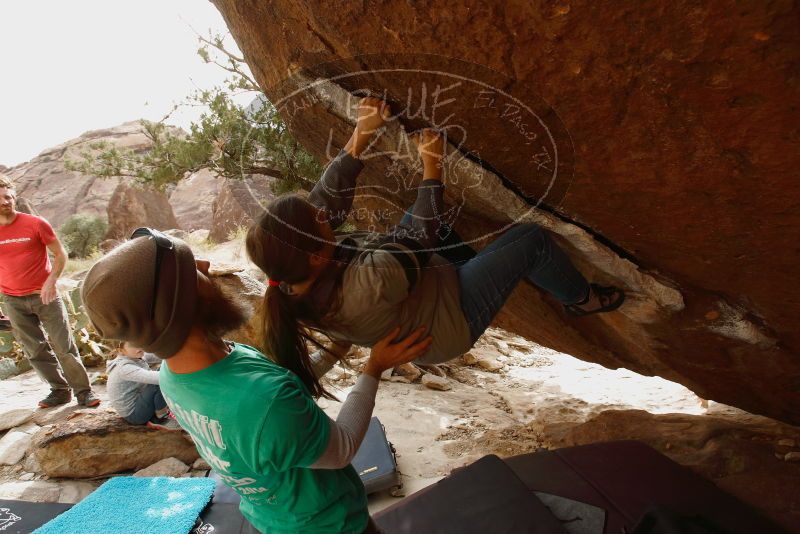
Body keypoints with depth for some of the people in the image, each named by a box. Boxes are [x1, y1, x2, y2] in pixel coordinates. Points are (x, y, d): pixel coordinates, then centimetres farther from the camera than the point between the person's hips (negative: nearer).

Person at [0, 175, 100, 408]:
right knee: (35, 351, 8)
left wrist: (51, 280, -15)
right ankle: (60, 390, 20)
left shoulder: (36, 224, -8)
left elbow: (60, 253, -2)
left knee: (64, 346, -1)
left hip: (44, 295, -3)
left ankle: (83, 390, 7)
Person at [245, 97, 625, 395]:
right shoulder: (365, 286, -43)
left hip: (418, 299, 8)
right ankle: (580, 298, 23)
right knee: (531, 239, -7)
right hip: (450, 323, -7)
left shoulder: (289, 278, -20)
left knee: (420, 209, 13)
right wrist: (432, 168, -17)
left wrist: (361, 134, -16)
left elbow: (328, 197, -12)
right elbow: (421, 239, -27)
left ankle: (471, 265, 29)